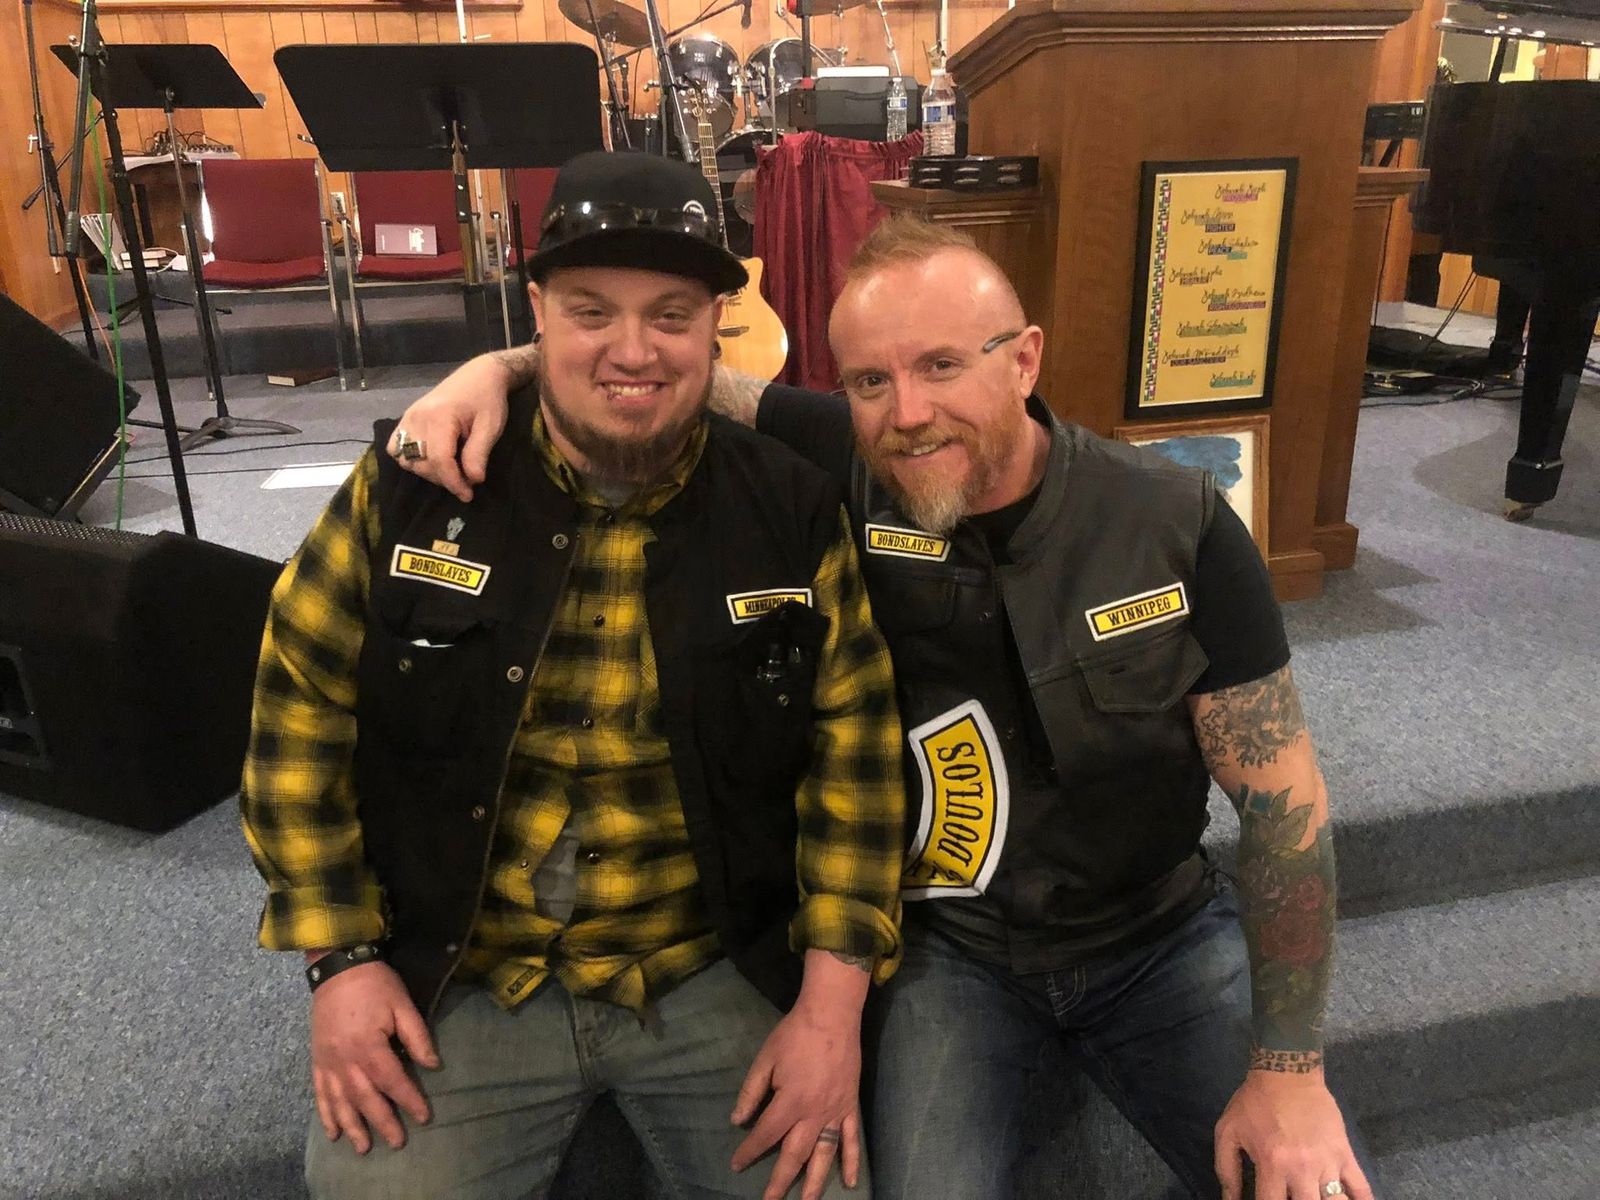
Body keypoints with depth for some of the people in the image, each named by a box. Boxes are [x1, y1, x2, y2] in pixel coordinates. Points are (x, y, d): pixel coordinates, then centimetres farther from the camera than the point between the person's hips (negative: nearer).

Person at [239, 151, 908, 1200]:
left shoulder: (793, 510, -6)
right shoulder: (411, 486, -7)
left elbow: (856, 753, -3)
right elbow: (302, 710, 0)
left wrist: (833, 999, -9)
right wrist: (344, 957, -4)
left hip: (722, 977, 1)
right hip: (452, 981, 0)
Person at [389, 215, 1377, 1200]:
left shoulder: (1180, 525, -17)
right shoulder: (843, 469, -16)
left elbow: (1282, 794, -12)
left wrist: (1290, 1069, -12)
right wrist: (498, 368, -29)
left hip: (1164, 933, 1)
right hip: (950, 945, 0)